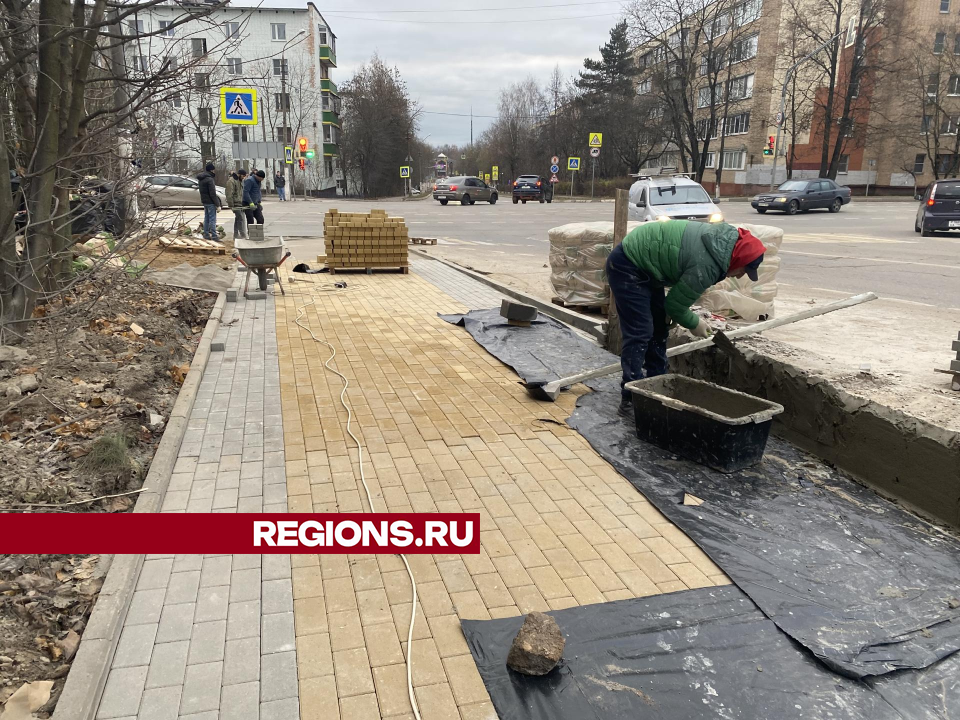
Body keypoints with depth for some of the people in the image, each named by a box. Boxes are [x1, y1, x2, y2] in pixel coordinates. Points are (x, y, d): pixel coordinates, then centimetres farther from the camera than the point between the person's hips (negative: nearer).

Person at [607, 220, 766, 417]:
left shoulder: (722, 238, 1)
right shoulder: (706, 265, -27)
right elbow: (675, 304, -14)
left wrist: (672, 313, 2)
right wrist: (694, 324, 3)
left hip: (643, 263, 10)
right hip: (627, 266, -10)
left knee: (659, 329, 11)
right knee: (639, 334, -13)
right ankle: (630, 399, -9)